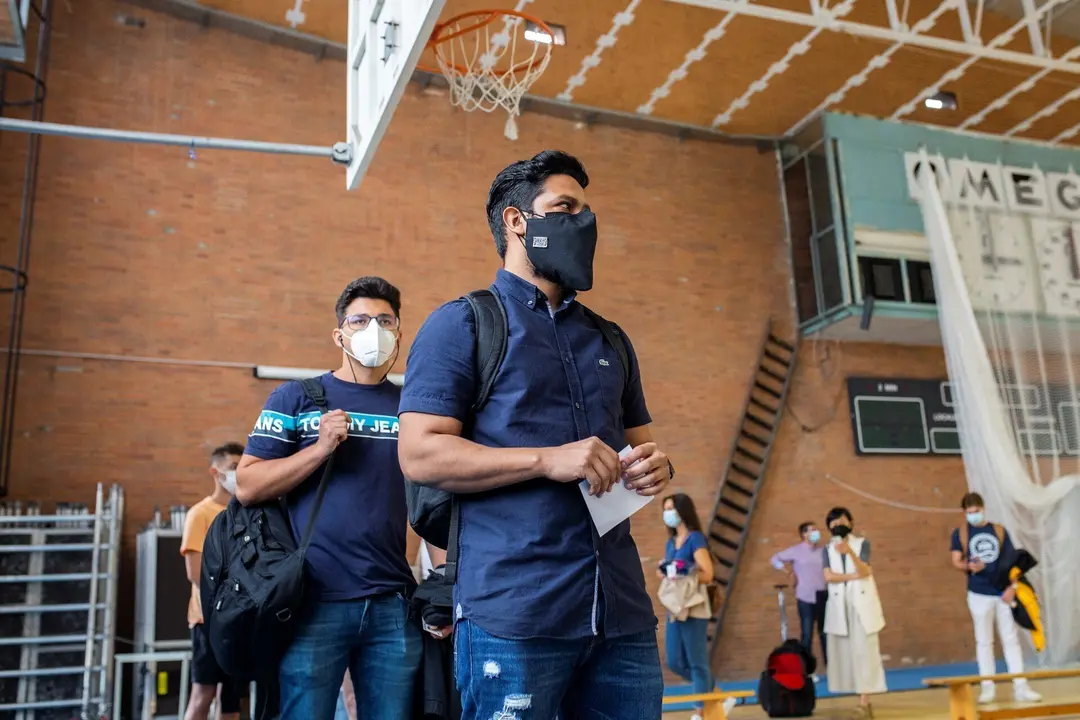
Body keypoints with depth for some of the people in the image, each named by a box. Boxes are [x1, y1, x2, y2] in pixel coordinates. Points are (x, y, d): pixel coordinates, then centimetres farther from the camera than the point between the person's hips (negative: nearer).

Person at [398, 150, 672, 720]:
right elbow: (420, 454, -9)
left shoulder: (610, 340, 20)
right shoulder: (462, 324, 1)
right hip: (514, 613, -5)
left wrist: (655, 467, 0)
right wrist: (548, 460, -17)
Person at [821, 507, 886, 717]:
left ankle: (864, 699, -11)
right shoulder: (828, 549, 9)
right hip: (839, 604, 3)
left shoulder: (862, 543, 2)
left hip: (862, 602, -3)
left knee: (864, 648, -8)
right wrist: (854, 576, -13)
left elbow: (864, 571, -14)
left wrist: (850, 552, -30)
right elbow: (828, 576, -5)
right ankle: (861, 698, 6)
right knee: (843, 649, 0)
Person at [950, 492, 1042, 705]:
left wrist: (1012, 586, -5)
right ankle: (988, 687, 11)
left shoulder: (999, 530, 7)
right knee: (984, 641, 6)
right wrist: (968, 566, -26)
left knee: (1011, 639, 5)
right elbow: (956, 561, -4)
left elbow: (1013, 560, 6)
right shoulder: (960, 533, 2)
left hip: (1003, 593, 1)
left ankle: (1020, 687, 8)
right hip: (979, 594, -1)